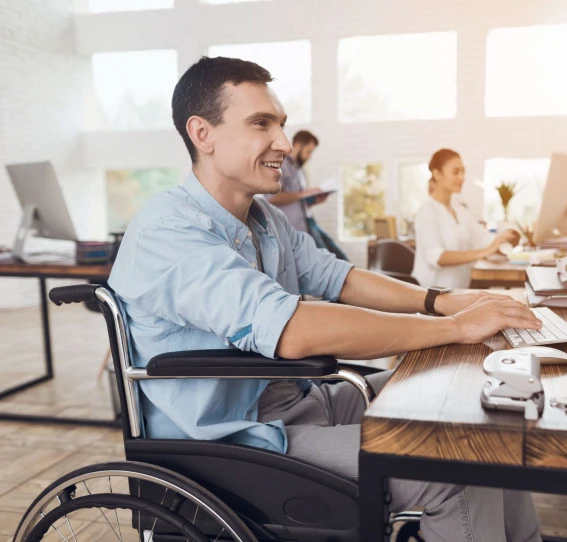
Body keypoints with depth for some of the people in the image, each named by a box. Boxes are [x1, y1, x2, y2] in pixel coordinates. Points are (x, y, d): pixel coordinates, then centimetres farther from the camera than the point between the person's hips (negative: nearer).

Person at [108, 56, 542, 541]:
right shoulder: (166, 230, -23)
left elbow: (333, 277, 11)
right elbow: (291, 331, -34)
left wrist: (440, 300, -5)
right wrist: (455, 327, -26)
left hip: (297, 403, 9)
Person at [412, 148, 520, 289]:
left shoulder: (461, 211, 13)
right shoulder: (427, 211, -10)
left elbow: (486, 240, 5)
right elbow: (436, 257, -24)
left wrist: (505, 238, -17)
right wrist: (484, 252, -33)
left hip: (458, 291, 7)